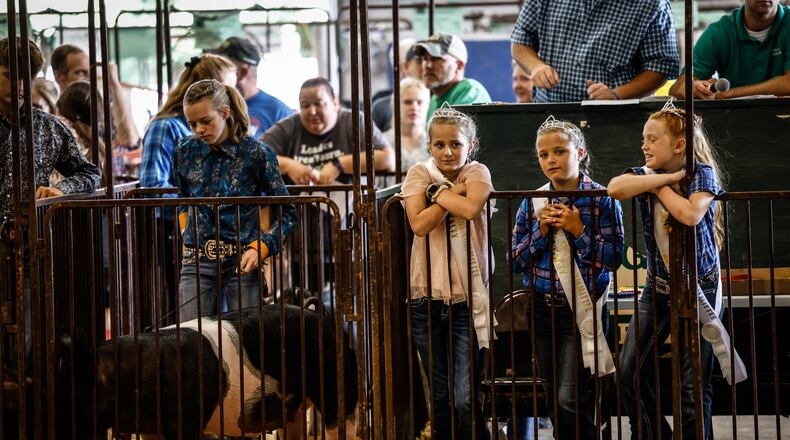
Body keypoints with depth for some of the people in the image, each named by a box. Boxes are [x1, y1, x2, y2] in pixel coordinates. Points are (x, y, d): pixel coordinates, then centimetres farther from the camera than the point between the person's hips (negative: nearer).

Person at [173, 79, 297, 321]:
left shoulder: (256, 153, -5)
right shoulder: (185, 152, 6)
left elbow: (286, 213, 0)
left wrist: (260, 249, -12)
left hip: (242, 263, -3)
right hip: (197, 262, 3)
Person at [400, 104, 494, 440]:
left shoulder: (477, 172, -2)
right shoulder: (419, 173, 2)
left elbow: (471, 208, -24)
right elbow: (419, 223, -14)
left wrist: (437, 192, -12)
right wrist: (454, 192, -14)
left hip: (467, 297, -2)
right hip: (427, 298, 2)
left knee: (465, 399, -9)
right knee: (440, 397, 9)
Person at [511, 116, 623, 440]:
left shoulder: (601, 200, -5)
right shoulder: (532, 204, 7)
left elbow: (613, 258, -9)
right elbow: (516, 260, 6)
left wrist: (578, 230, -16)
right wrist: (541, 230, -8)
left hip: (581, 310, -5)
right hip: (543, 309, 5)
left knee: (570, 400, -14)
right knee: (554, 402, 10)